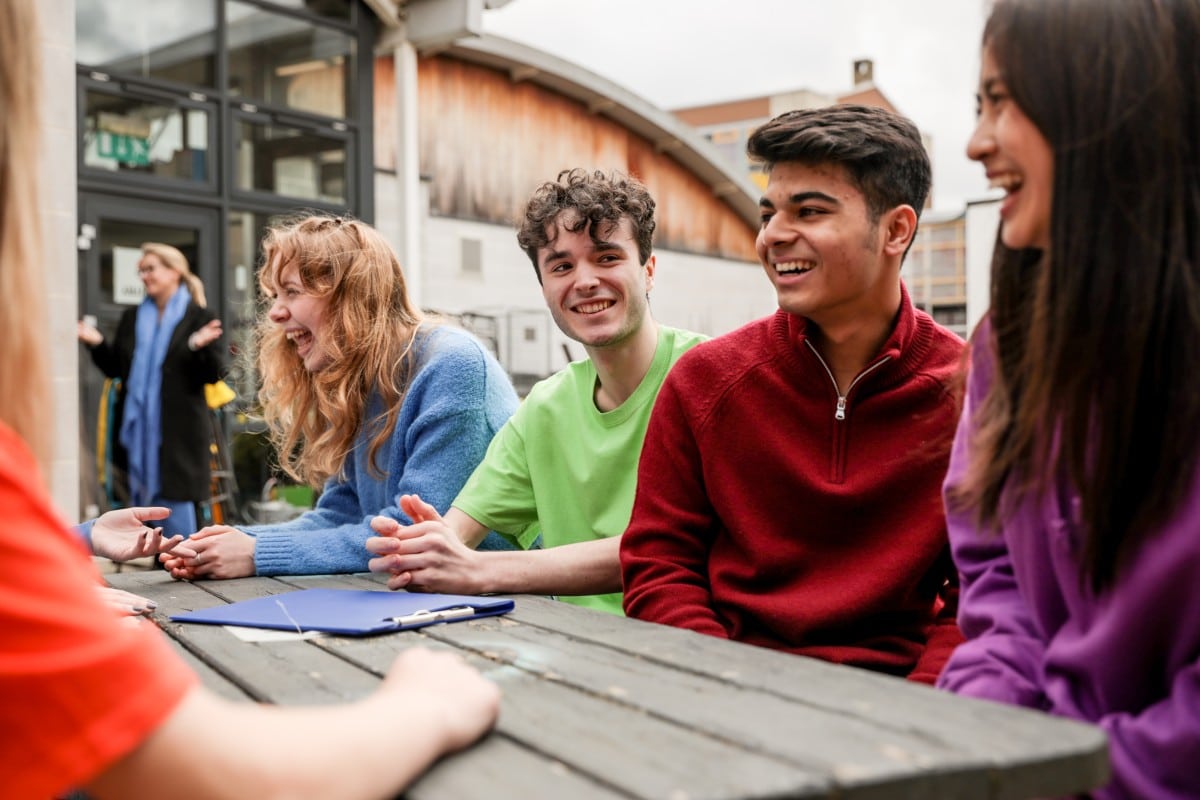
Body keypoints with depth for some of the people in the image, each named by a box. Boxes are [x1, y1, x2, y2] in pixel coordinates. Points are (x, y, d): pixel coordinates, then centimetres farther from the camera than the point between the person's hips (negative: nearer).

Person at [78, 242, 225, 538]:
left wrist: (200, 347, -25)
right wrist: (96, 343, 0)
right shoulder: (131, 317, 13)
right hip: (137, 427, 5)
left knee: (176, 497, -3)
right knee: (141, 496, 10)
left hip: (178, 431, -5)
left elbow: (213, 375, -7)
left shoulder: (200, 318, -3)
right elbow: (114, 367, 15)